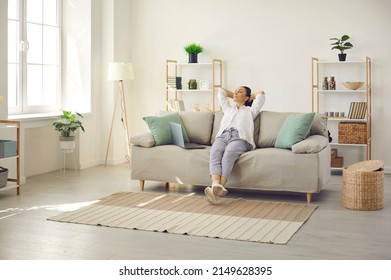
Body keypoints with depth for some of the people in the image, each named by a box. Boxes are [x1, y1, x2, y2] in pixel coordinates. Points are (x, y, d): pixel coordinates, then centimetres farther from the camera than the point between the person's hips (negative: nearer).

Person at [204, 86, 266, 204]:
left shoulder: (250, 111, 32)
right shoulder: (228, 108, 40)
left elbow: (261, 93, 31)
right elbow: (221, 91, 48)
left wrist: (249, 98, 44)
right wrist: (233, 96, 51)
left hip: (240, 138, -2)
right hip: (222, 136, 3)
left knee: (228, 154, -38)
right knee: (215, 153, -35)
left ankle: (220, 187, -58)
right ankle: (216, 185, -58)